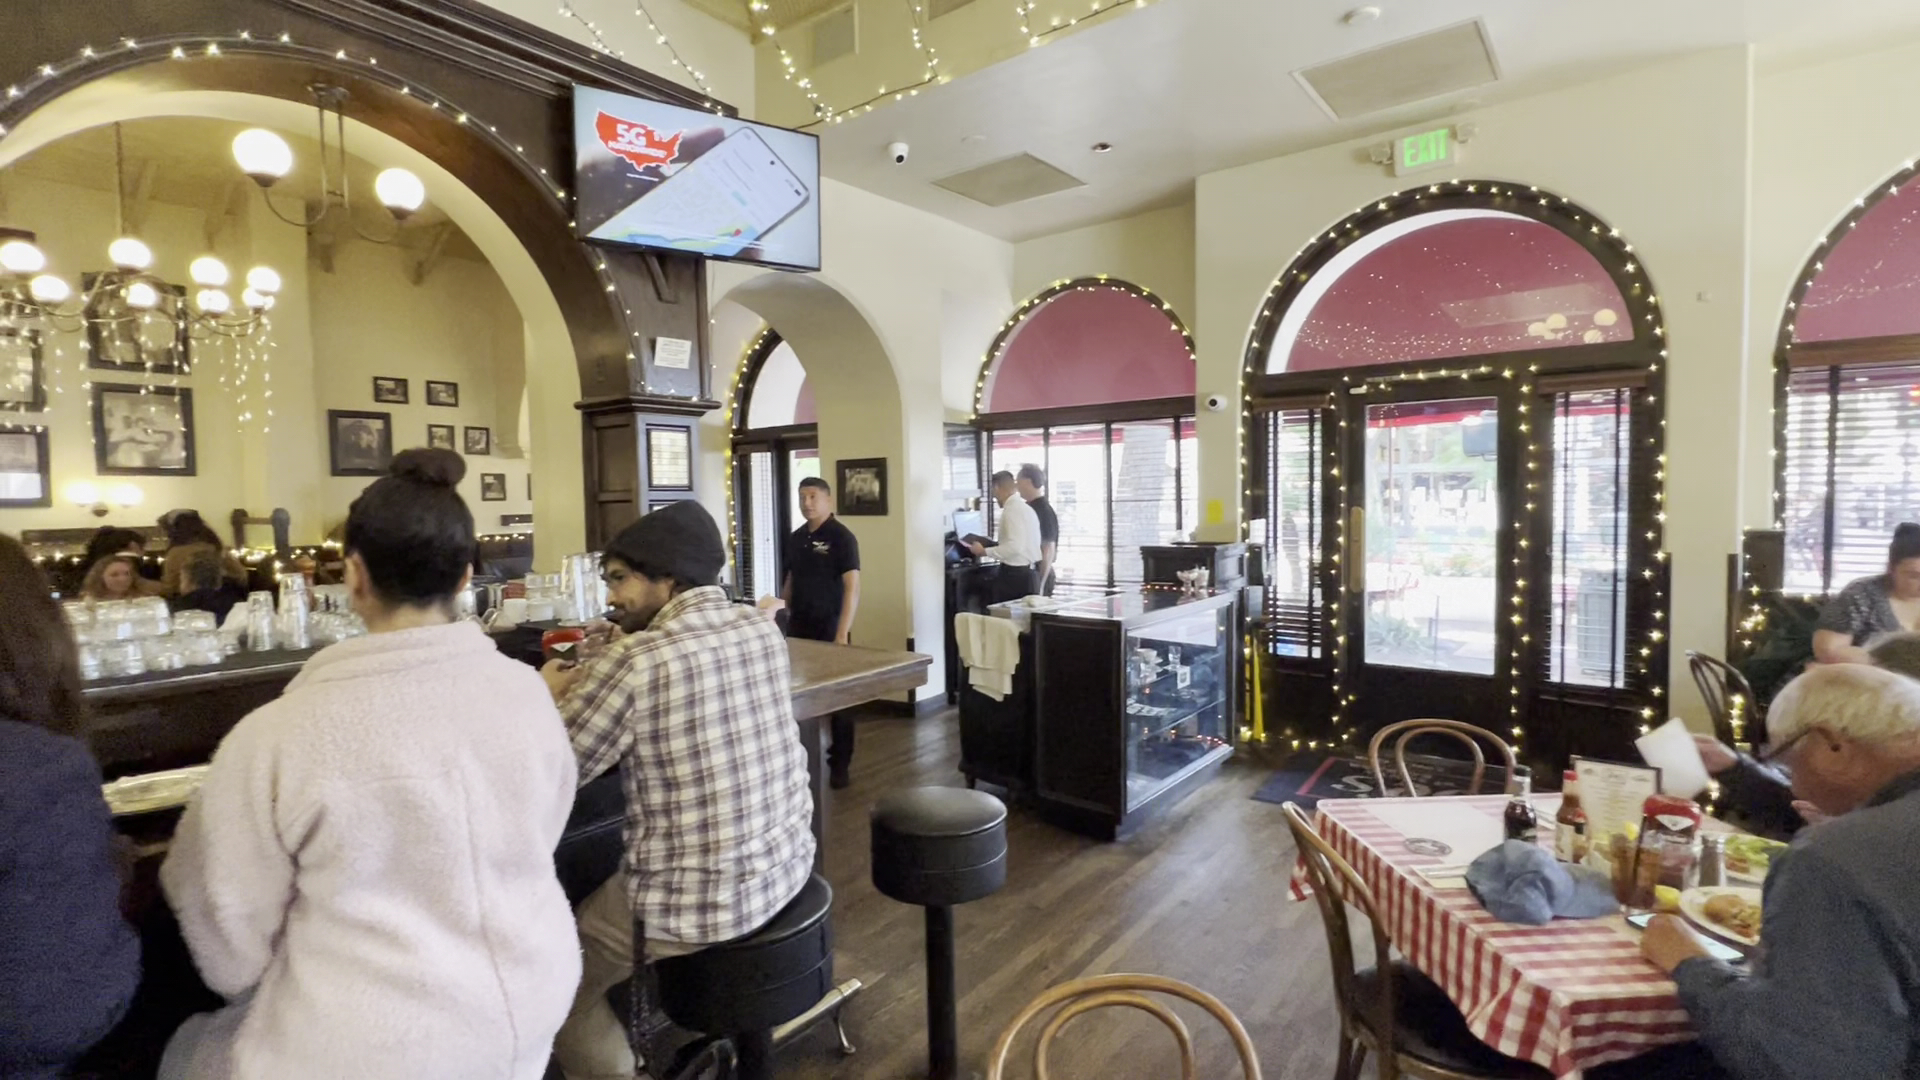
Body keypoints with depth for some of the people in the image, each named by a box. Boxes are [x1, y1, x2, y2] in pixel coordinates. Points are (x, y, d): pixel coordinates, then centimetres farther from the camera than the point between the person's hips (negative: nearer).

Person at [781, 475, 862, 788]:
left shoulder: (841, 537, -10)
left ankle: (840, 765, 15)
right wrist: (783, 619, 11)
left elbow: (852, 587, -14)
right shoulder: (796, 538, 10)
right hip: (798, 627, 6)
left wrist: (842, 634, -19)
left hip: (829, 628, -6)